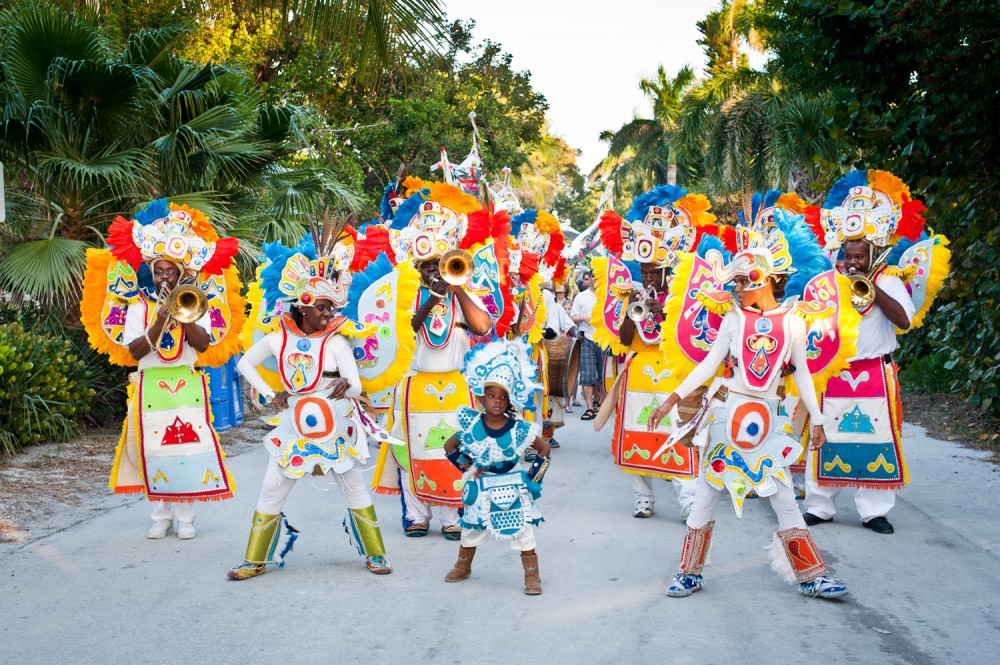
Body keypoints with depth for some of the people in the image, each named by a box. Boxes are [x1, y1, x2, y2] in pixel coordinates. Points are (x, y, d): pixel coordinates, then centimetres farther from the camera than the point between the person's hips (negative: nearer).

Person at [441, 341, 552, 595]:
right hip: (481, 490, 2)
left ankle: (532, 577, 11)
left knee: (524, 534, -1)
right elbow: (449, 446, 6)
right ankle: (462, 567, 40)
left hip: (513, 491, -2)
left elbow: (544, 450, -2)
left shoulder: (520, 430, -15)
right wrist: (466, 466, -2)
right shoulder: (471, 426, -10)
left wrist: (532, 478, -6)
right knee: (470, 532, 18)